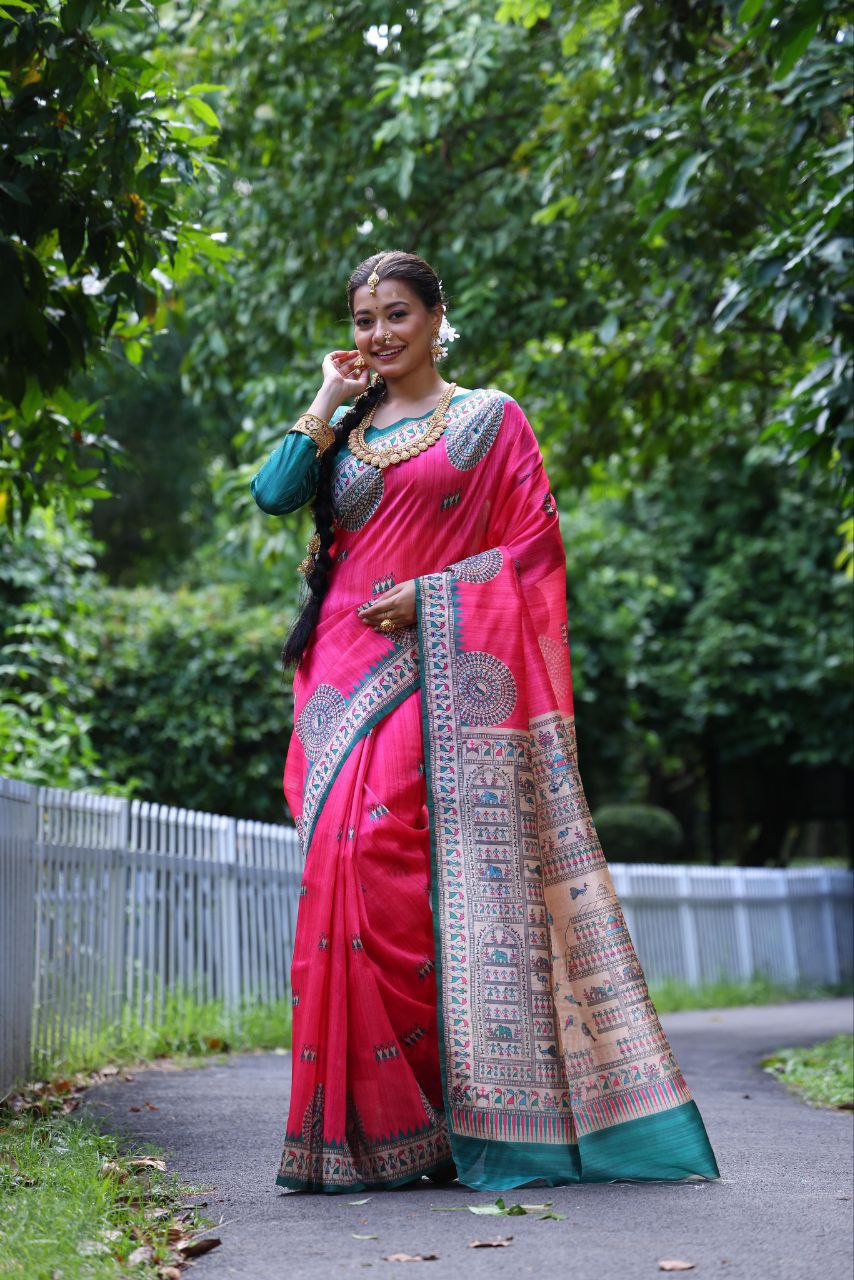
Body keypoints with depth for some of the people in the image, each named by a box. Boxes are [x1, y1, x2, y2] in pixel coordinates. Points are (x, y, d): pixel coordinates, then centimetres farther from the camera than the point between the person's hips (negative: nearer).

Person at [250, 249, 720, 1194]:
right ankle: (376, 1115, 2)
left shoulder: (489, 419, 8)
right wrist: (328, 400, 7)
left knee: (391, 859, -15)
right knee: (348, 862, -4)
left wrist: (429, 592, -11)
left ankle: (423, 1120, -7)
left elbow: (535, 545, 0)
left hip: (436, 670, -4)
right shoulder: (344, 431, 21)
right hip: (344, 670, 5)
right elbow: (272, 493, 3)